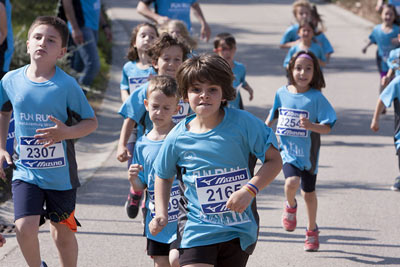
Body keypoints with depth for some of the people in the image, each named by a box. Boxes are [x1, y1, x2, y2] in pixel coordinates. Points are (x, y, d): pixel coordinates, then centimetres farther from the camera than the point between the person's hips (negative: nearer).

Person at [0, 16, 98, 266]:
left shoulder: (67, 85, -12)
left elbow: (91, 122, -5)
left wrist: (66, 133, -23)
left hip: (60, 173, -1)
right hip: (26, 172, 1)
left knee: (64, 233, 11)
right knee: (25, 227, -14)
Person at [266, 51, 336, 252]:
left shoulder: (316, 98, -11)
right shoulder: (282, 93, -2)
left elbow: (327, 128, -13)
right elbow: (272, 117, 16)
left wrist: (311, 126, -32)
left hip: (308, 152, -1)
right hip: (287, 149, 1)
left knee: (309, 192, 12)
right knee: (292, 182, -24)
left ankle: (312, 231, 33)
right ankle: (291, 206, 10)